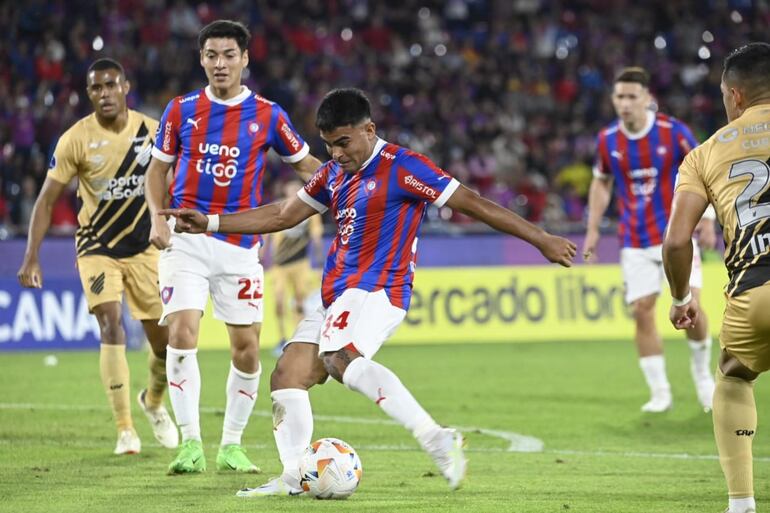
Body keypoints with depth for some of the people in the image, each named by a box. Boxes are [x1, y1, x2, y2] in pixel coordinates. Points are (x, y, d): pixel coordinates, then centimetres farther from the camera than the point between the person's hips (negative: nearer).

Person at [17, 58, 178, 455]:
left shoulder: (152, 131, -7)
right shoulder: (75, 140, -13)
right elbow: (47, 200, -9)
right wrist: (31, 258, -16)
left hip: (144, 247, 2)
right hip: (97, 247, -2)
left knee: (164, 340, 4)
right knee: (111, 323, -22)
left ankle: (153, 400, 37)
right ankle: (124, 429, -16)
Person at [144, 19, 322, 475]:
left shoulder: (267, 115, 1)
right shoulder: (181, 111, 3)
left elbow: (304, 162, 13)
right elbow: (158, 168, 13)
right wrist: (158, 218, -3)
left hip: (240, 246, 1)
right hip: (186, 240, -1)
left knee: (247, 349, 1)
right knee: (182, 333, -17)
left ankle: (232, 445, 17)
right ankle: (191, 444, -12)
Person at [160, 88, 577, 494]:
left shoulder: (401, 167, -8)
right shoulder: (334, 173, 16)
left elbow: (471, 203, -9)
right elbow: (282, 215, 24)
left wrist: (541, 240, -9)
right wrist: (209, 224, 19)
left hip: (378, 290, -8)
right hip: (336, 295, 8)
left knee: (340, 358, -33)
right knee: (287, 376, -3)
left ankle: (436, 439, -36)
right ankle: (293, 478, -2)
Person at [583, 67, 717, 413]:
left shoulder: (673, 132, -11)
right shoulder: (608, 140, -1)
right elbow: (601, 183, 14)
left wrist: (706, 220, -6)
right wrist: (592, 229, 9)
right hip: (635, 242, 2)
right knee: (642, 310, -5)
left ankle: (702, 374, 14)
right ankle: (659, 393, 4)